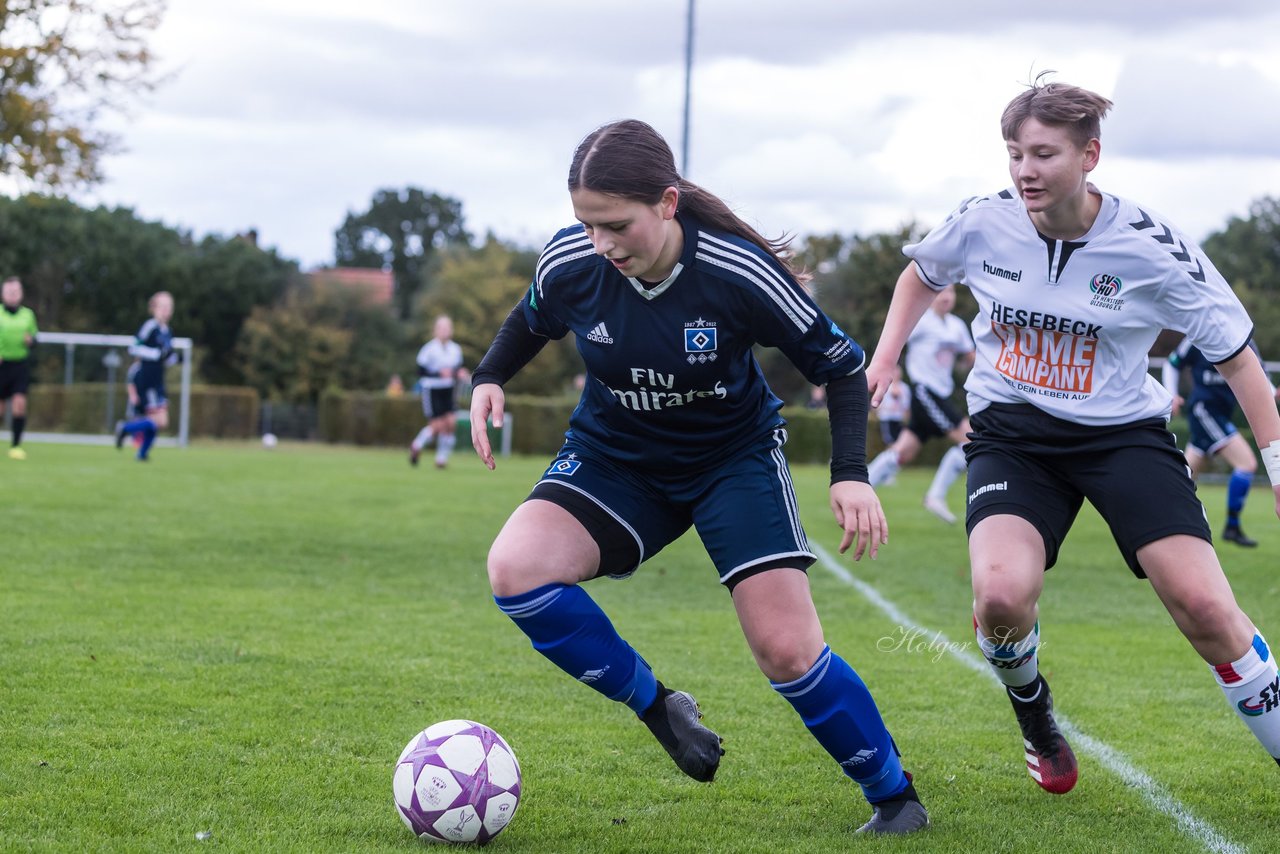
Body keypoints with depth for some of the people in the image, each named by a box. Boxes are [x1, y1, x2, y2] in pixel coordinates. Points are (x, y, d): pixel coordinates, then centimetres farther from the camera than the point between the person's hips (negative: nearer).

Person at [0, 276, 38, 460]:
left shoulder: (28, 314, 9)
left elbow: (34, 338, 17)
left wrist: (30, 340, -6)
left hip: (21, 365, 2)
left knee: (20, 403, -12)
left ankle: (16, 445, -6)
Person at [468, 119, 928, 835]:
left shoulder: (738, 271, -26)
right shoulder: (570, 263, -18)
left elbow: (841, 363, -12)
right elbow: (532, 322, 9)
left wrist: (851, 474, -24)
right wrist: (489, 379, -9)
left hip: (736, 457, -3)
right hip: (614, 455, 3)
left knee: (787, 649, -14)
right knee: (516, 568, -25)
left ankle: (896, 797, 11)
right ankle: (659, 709, -5)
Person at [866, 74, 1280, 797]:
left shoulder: (1152, 246, -15)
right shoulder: (982, 224, -8)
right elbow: (922, 274, 17)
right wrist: (884, 360, 7)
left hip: (1124, 432, -1)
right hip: (1012, 433, 1)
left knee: (1203, 603, -17)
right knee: (1002, 595, -24)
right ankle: (1036, 720, 11)